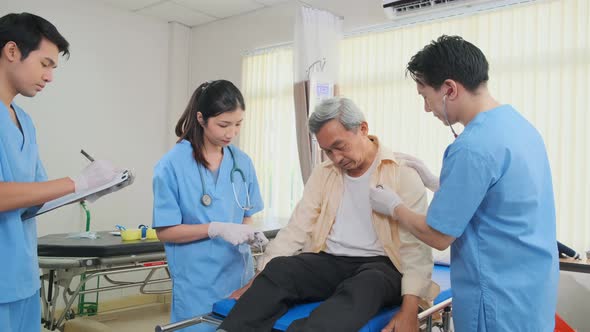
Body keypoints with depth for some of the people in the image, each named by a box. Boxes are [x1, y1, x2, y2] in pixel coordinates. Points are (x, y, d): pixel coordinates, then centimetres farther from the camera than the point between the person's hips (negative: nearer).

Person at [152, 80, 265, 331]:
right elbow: (165, 231, -10)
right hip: (197, 282, -4)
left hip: (239, 275, 5)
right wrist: (215, 229, -22)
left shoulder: (242, 162, 3)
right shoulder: (172, 165, -11)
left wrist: (249, 232, -10)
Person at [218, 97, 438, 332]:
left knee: (364, 286, -38)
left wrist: (409, 309, -23)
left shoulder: (403, 174, -4)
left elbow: (415, 245, -9)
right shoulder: (322, 174, 11)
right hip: (329, 262, 4)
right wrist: (258, 281, -5)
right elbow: (297, 230, 6)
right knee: (279, 268, -26)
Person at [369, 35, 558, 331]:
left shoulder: (472, 146, -25)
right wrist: (435, 182, 15)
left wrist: (393, 206, -1)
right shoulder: (516, 123, 4)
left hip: (500, 304, -9)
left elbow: (438, 236, -17)